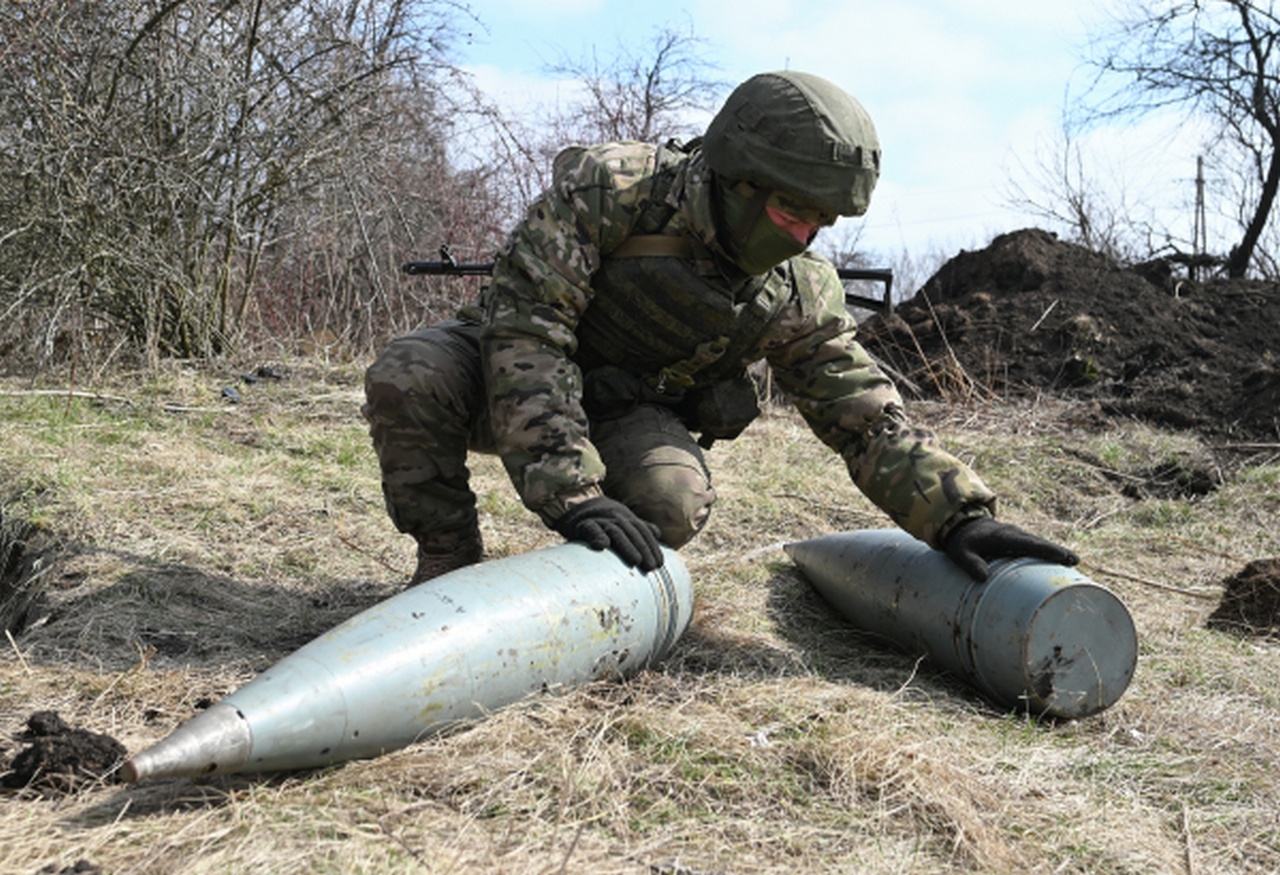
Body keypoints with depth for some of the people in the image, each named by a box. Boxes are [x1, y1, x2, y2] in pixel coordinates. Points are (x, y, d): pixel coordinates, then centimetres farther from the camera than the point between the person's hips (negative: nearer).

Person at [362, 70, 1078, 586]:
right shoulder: (607, 188, -29)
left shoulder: (798, 296, -15)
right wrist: (573, 494, -42)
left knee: (675, 503, -31)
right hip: (515, 381, -2)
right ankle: (449, 563, -10)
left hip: (630, 415, 3)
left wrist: (963, 518, -22)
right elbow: (526, 329, -34)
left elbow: (870, 419, -9)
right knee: (409, 377, -33)